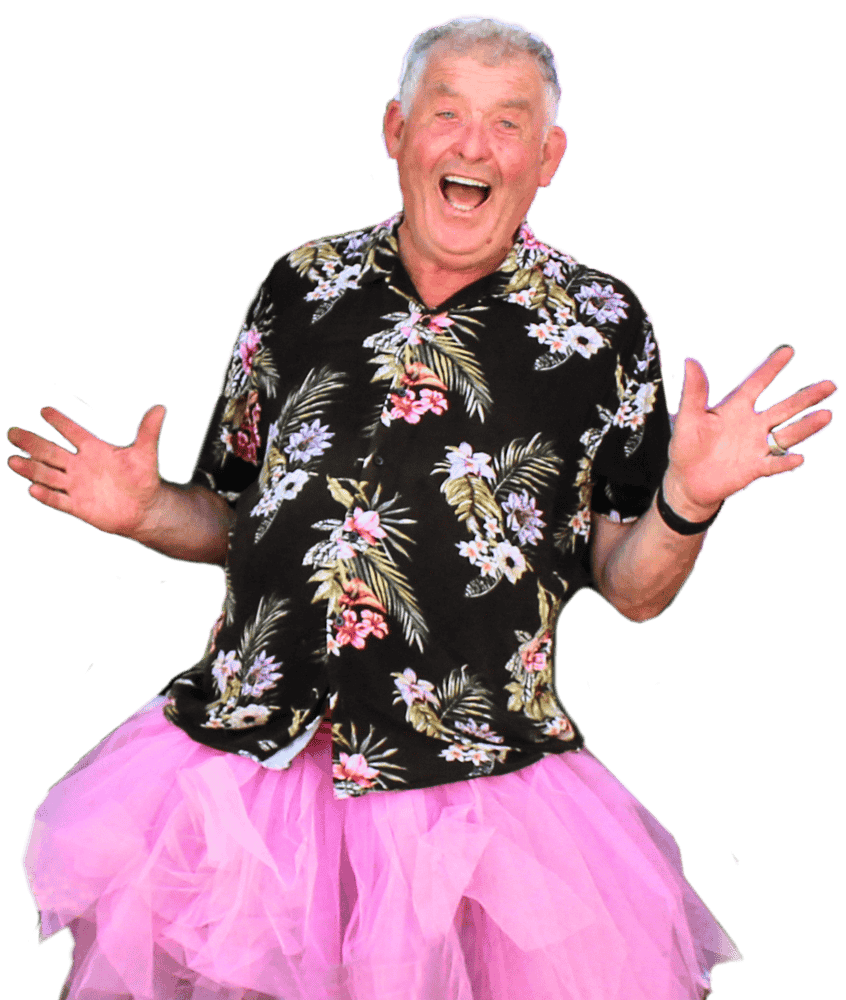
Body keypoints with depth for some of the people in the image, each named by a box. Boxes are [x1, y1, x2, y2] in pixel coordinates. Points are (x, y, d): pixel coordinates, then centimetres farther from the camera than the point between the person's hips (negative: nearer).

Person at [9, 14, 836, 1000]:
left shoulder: (601, 323, 2)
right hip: (243, 753, 2)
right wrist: (145, 512, -1)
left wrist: (688, 500, -16)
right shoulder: (302, 285, 9)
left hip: (480, 790, -2)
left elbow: (631, 589, 2)